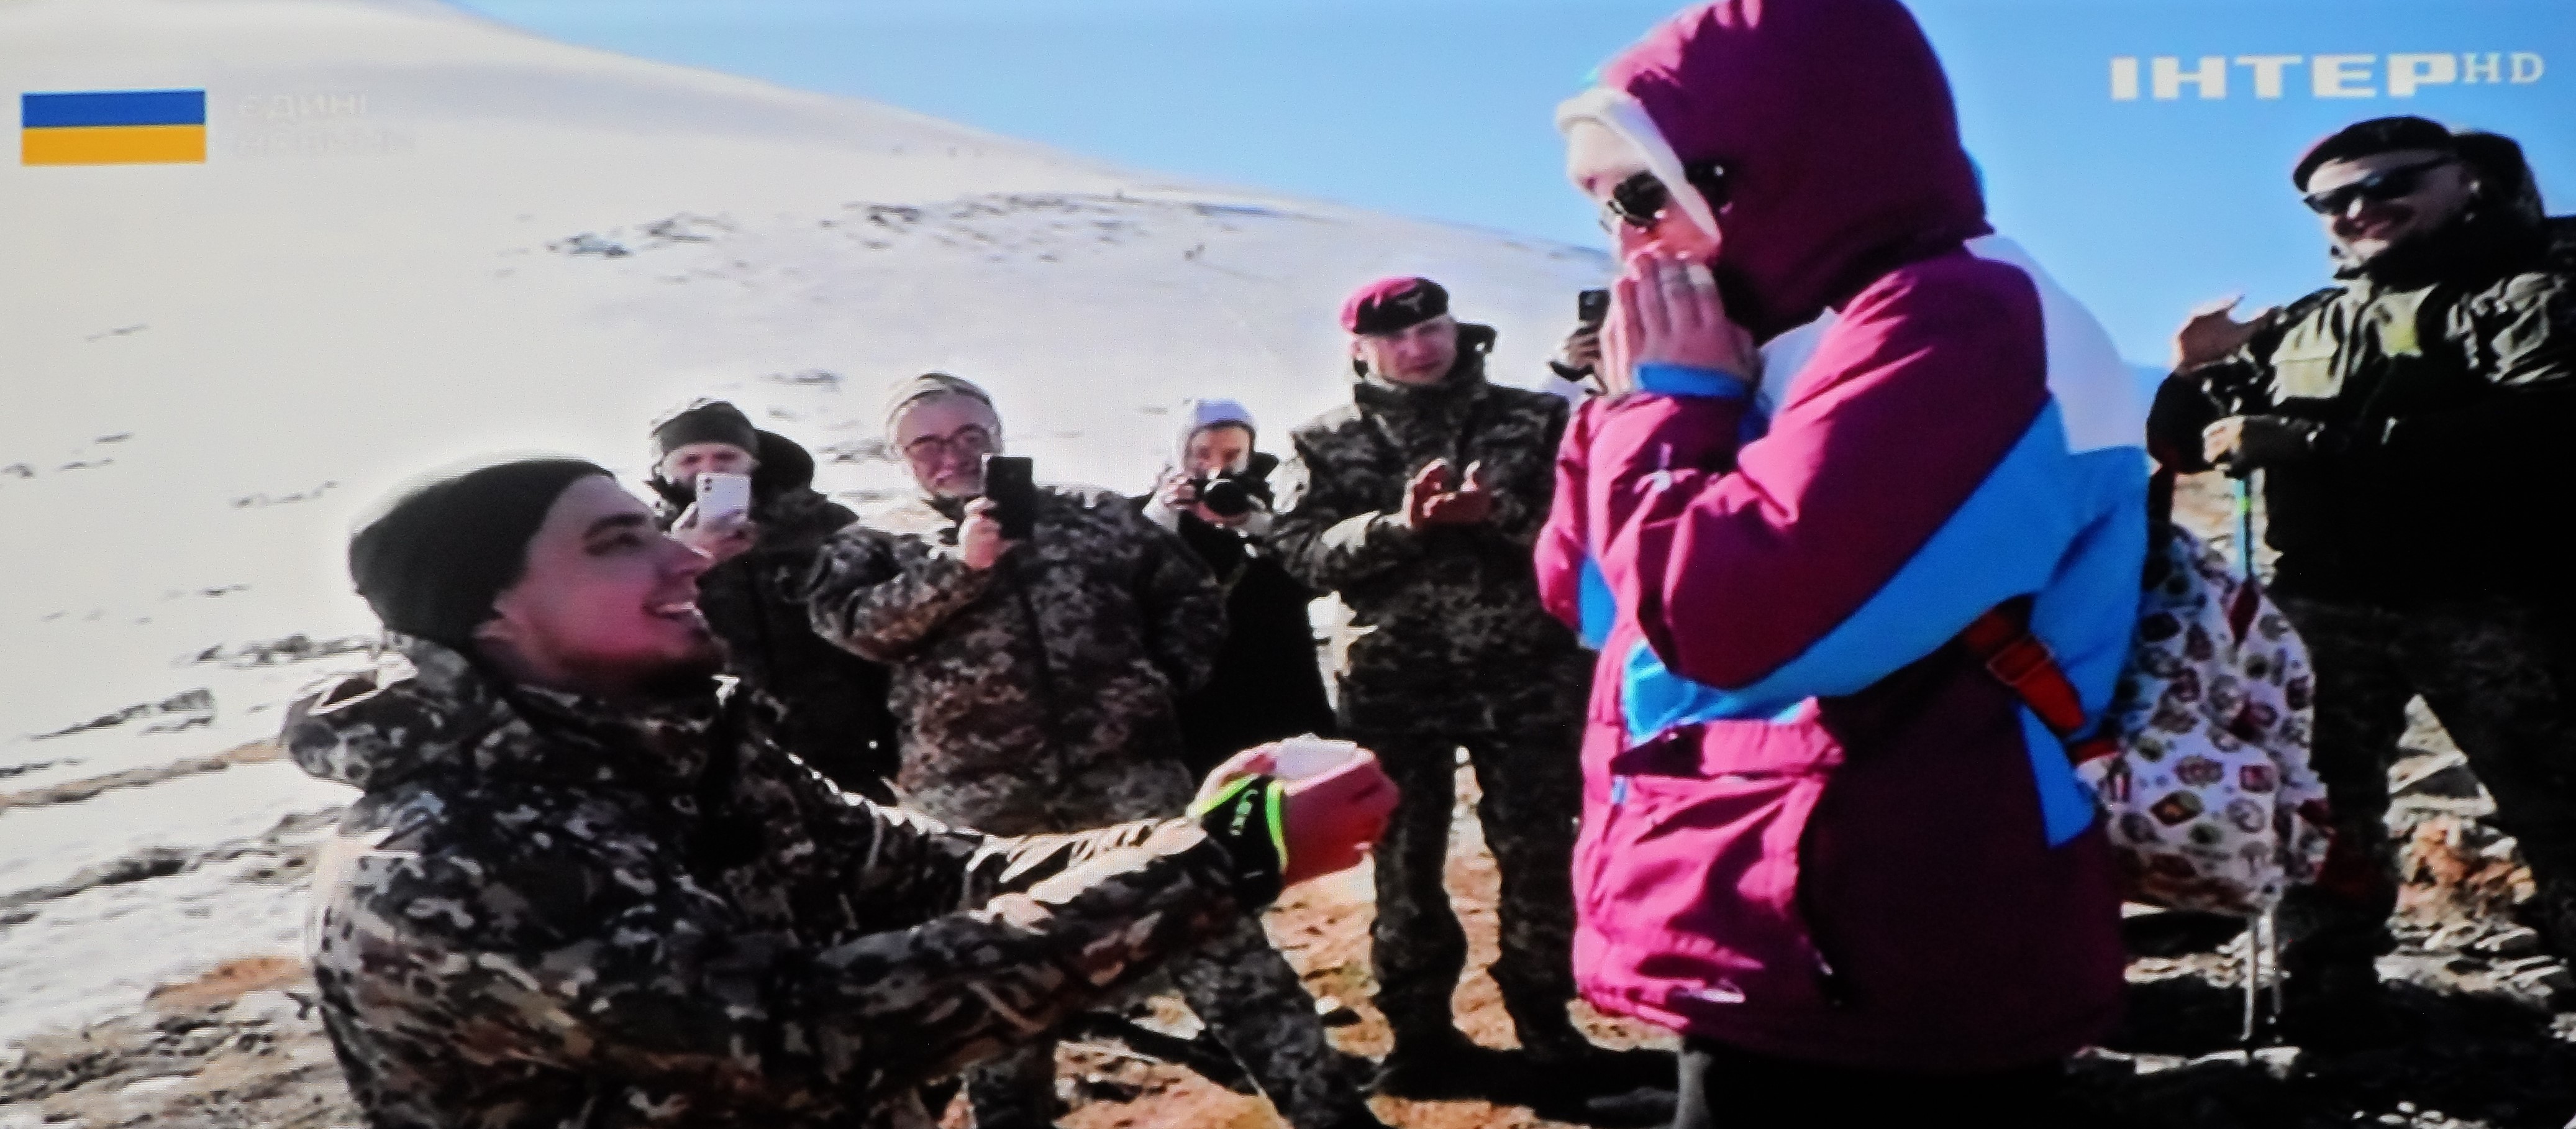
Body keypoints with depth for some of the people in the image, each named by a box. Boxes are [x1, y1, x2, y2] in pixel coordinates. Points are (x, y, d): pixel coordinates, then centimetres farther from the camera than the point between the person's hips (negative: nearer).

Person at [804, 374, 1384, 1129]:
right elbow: (850, 622, -8)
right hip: (977, 799, 0)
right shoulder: (879, 543, 11)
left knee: (1217, 935, -1)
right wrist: (958, 564, -14)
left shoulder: (1095, 513, 15)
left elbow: (1189, 599, 17)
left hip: (1122, 766, 0)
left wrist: (1168, 684, 3)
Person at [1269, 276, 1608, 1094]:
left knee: (1539, 851, 5)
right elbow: (1301, 551, -5)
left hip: (1525, 670, 0)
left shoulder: (1534, 421, 5)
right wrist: (1396, 524, -19)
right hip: (1395, 679, 0)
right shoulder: (1326, 443, 6)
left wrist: (1497, 513, -20)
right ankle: (1421, 1030, 20)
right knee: (1406, 859, 7)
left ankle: (1544, 1019, 21)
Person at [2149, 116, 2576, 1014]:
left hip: (2490, 609, -4)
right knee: (2320, 806, 9)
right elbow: (2181, 447, 20)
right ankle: (2326, 991, 19)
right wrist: (2194, 376, -5)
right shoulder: (2295, 329, 15)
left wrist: (2309, 442, -22)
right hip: (2324, 613, 5)